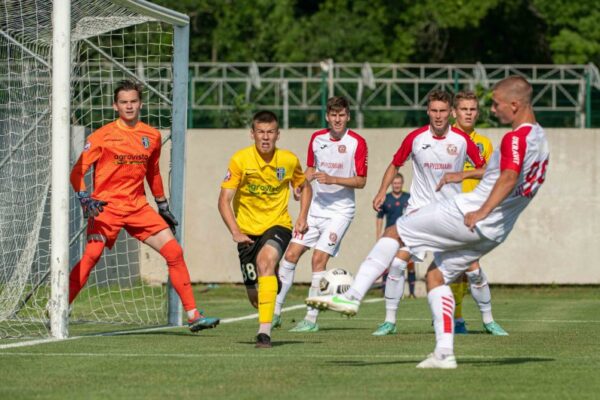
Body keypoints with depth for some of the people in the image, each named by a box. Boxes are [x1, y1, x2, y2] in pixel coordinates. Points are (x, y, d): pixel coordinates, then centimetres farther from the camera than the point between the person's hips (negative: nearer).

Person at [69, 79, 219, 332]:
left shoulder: (152, 136, 10)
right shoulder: (103, 136, -5)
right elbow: (77, 171, -7)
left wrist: (163, 207, 26)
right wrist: (84, 198, -22)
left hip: (138, 207, 5)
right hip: (106, 207, -5)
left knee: (174, 252, -2)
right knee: (91, 255, -23)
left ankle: (193, 315, 4)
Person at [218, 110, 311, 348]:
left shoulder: (289, 160, -6)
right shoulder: (240, 160, -13)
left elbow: (304, 187, 15)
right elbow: (224, 200, -14)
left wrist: (303, 217, 0)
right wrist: (235, 232, -27)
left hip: (277, 225, -1)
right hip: (248, 230, 1)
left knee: (266, 260, -34)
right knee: (255, 296, 5)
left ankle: (265, 331, -37)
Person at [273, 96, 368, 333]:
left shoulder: (357, 142, -9)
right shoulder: (317, 138, 7)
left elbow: (361, 181, -10)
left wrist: (332, 179, -21)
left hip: (340, 210, -5)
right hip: (316, 207, 5)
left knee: (319, 259, -14)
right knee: (291, 254, 0)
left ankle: (312, 319, -8)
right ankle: (276, 311, 9)